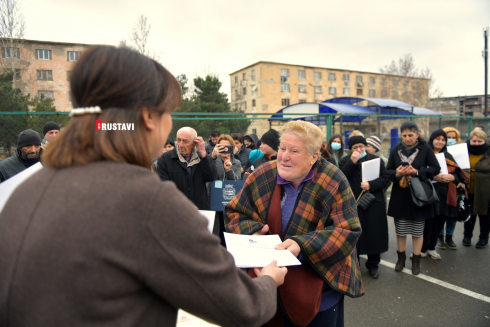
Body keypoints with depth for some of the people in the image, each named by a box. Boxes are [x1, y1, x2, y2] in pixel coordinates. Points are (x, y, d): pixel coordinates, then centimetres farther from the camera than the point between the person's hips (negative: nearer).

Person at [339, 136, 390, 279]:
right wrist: (352, 162, -17)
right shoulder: (345, 161, 6)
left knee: (374, 235, 7)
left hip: (374, 204, 1)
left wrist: (371, 185, -16)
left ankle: (373, 265, 23)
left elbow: (386, 178, 0)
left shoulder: (376, 160, 7)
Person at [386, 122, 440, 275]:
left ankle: (416, 260, 24)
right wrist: (397, 173, -18)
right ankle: (401, 257, 27)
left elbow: (436, 168, -5)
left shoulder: (425, 149, -4)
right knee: (400, 229, 10)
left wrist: (417, 172, -19)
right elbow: (388, 170, 4)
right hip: (400, 196, 2)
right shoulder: (396, 150, 2)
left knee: (418, 230, 9)